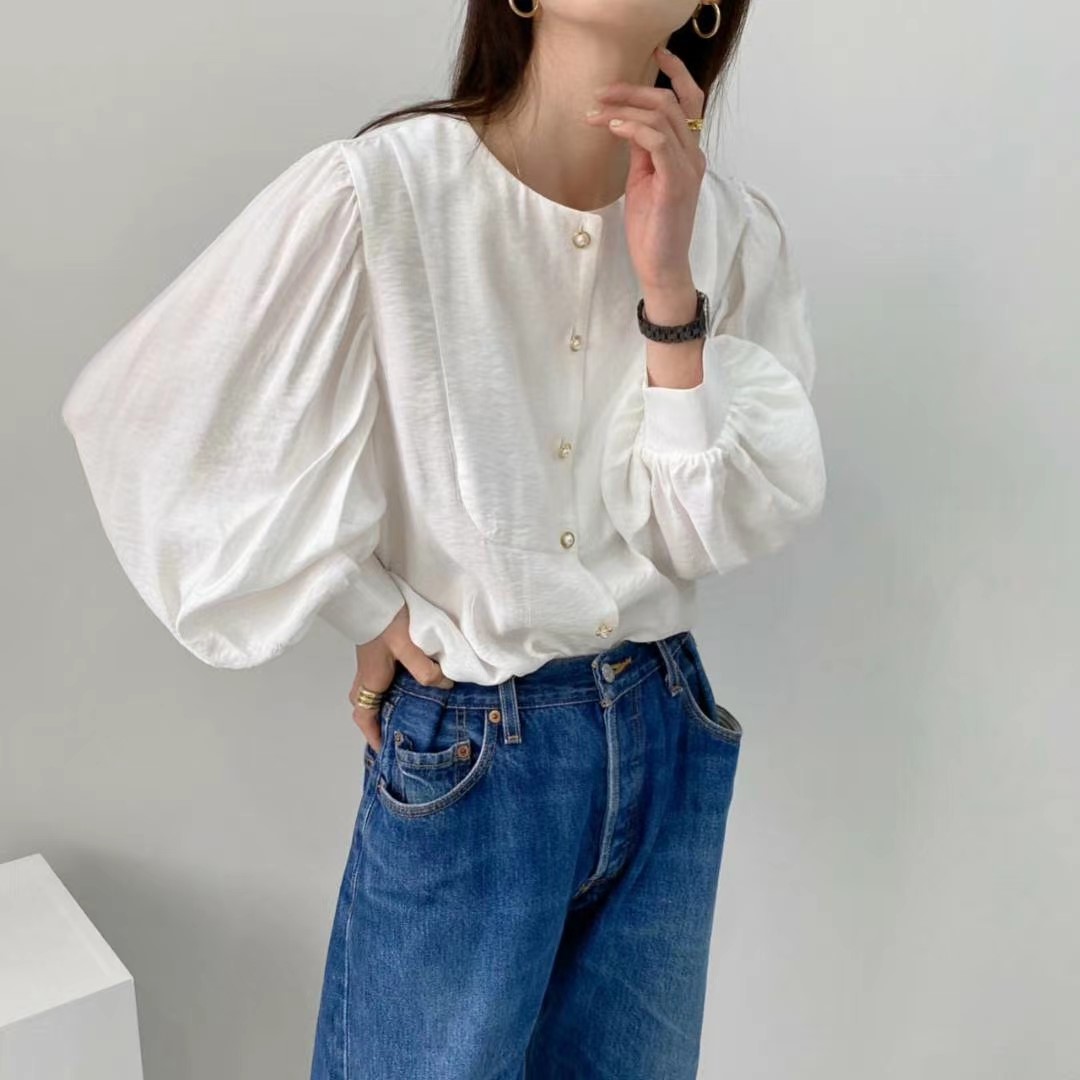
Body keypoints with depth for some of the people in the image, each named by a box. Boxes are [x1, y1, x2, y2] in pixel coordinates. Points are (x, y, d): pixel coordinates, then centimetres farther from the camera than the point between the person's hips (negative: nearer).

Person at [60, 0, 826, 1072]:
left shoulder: (731, 226, -4)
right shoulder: (379, 190, -17)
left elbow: (713, 531, -8)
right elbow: (147, 417, -11)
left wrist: (669, 284, -19)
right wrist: (375, 614, -8)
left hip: (668, 740, 5)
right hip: (465, 759, -4)